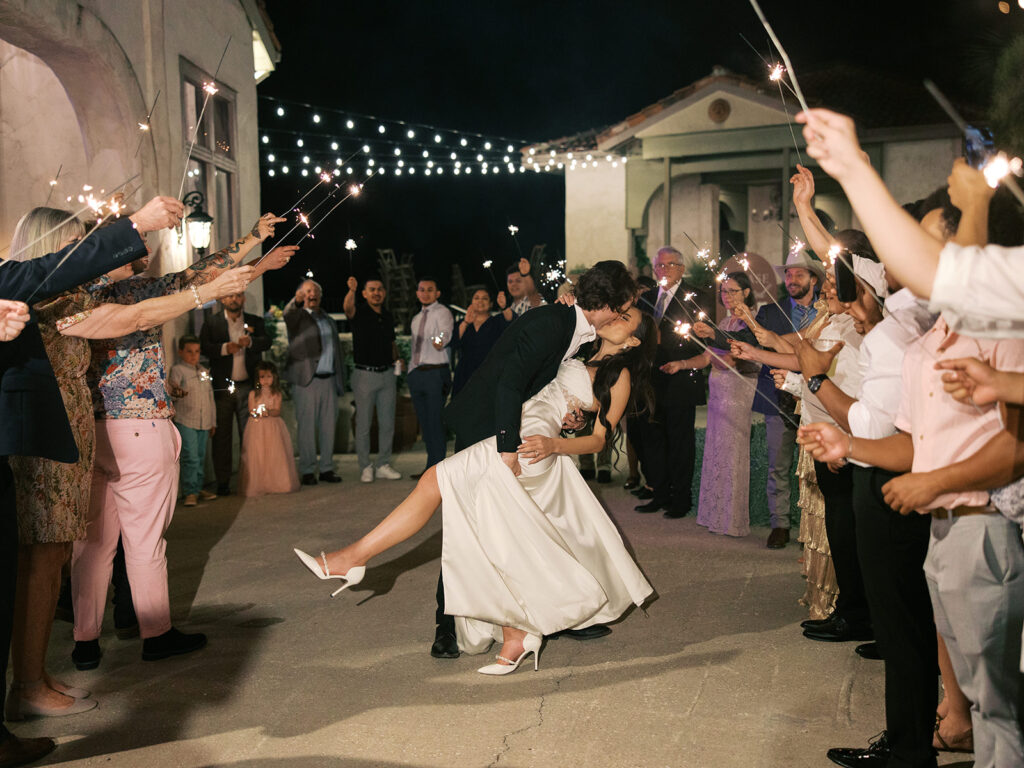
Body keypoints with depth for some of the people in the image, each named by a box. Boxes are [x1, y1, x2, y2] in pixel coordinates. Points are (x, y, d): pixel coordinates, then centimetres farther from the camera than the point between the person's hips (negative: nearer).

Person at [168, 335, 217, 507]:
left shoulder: (204, 372, 17)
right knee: (190, 457, -9)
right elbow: (171, 390, -14)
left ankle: (199, 487, 21)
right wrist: (175, 393, -38)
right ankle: (190, 492, -4)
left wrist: (213, 422, 21)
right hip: (185, 422, -6)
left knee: (201, 457, 11)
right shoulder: (178, 370, -1)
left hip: (204, 422, 6)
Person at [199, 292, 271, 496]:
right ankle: (223, 482, 7)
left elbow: (266, 342, -2)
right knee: (221, 435, 1)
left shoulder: (255, 321, 13)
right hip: (222, 388, -1)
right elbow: (203, 347, -2)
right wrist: (224, 348, -19)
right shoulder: (212, 323, 9)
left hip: (248, 387, 1)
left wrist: (250, 342, -22)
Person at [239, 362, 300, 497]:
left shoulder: (276, 394, 4)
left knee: (275, 455, -3)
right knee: (257, 457, -3)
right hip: (257, 427, 0)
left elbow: (278, 411, -3)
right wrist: (256, 413, -18)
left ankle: (276, 484, 4)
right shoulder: (253, 394, 5)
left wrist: (268, 412, -22)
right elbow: (251, 411, 4)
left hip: (273, 427, 0)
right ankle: (257, 485, 2)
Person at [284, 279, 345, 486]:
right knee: (307, 427, -3)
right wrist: (296, 301, -44)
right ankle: (307, 470, 3)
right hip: (306, 380, -5)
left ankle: (326, 468, 14)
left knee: (328, 426, 7)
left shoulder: (329, 321, 21)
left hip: (329, 380, 5)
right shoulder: (297, 316, 4)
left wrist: (340, 381, 14)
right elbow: (287, 314, -22)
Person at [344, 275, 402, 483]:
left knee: (387, 423, 7)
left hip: (387, 374, 5)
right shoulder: (359, 313, -4)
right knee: (364, 423, 0)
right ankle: (365, 467, 9)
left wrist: (397, 358, 5)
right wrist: (351, 290, -49)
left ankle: (383, 465, 17)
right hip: (365, 374, -5)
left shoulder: (388, 317, 12)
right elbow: (348, 308, -28)